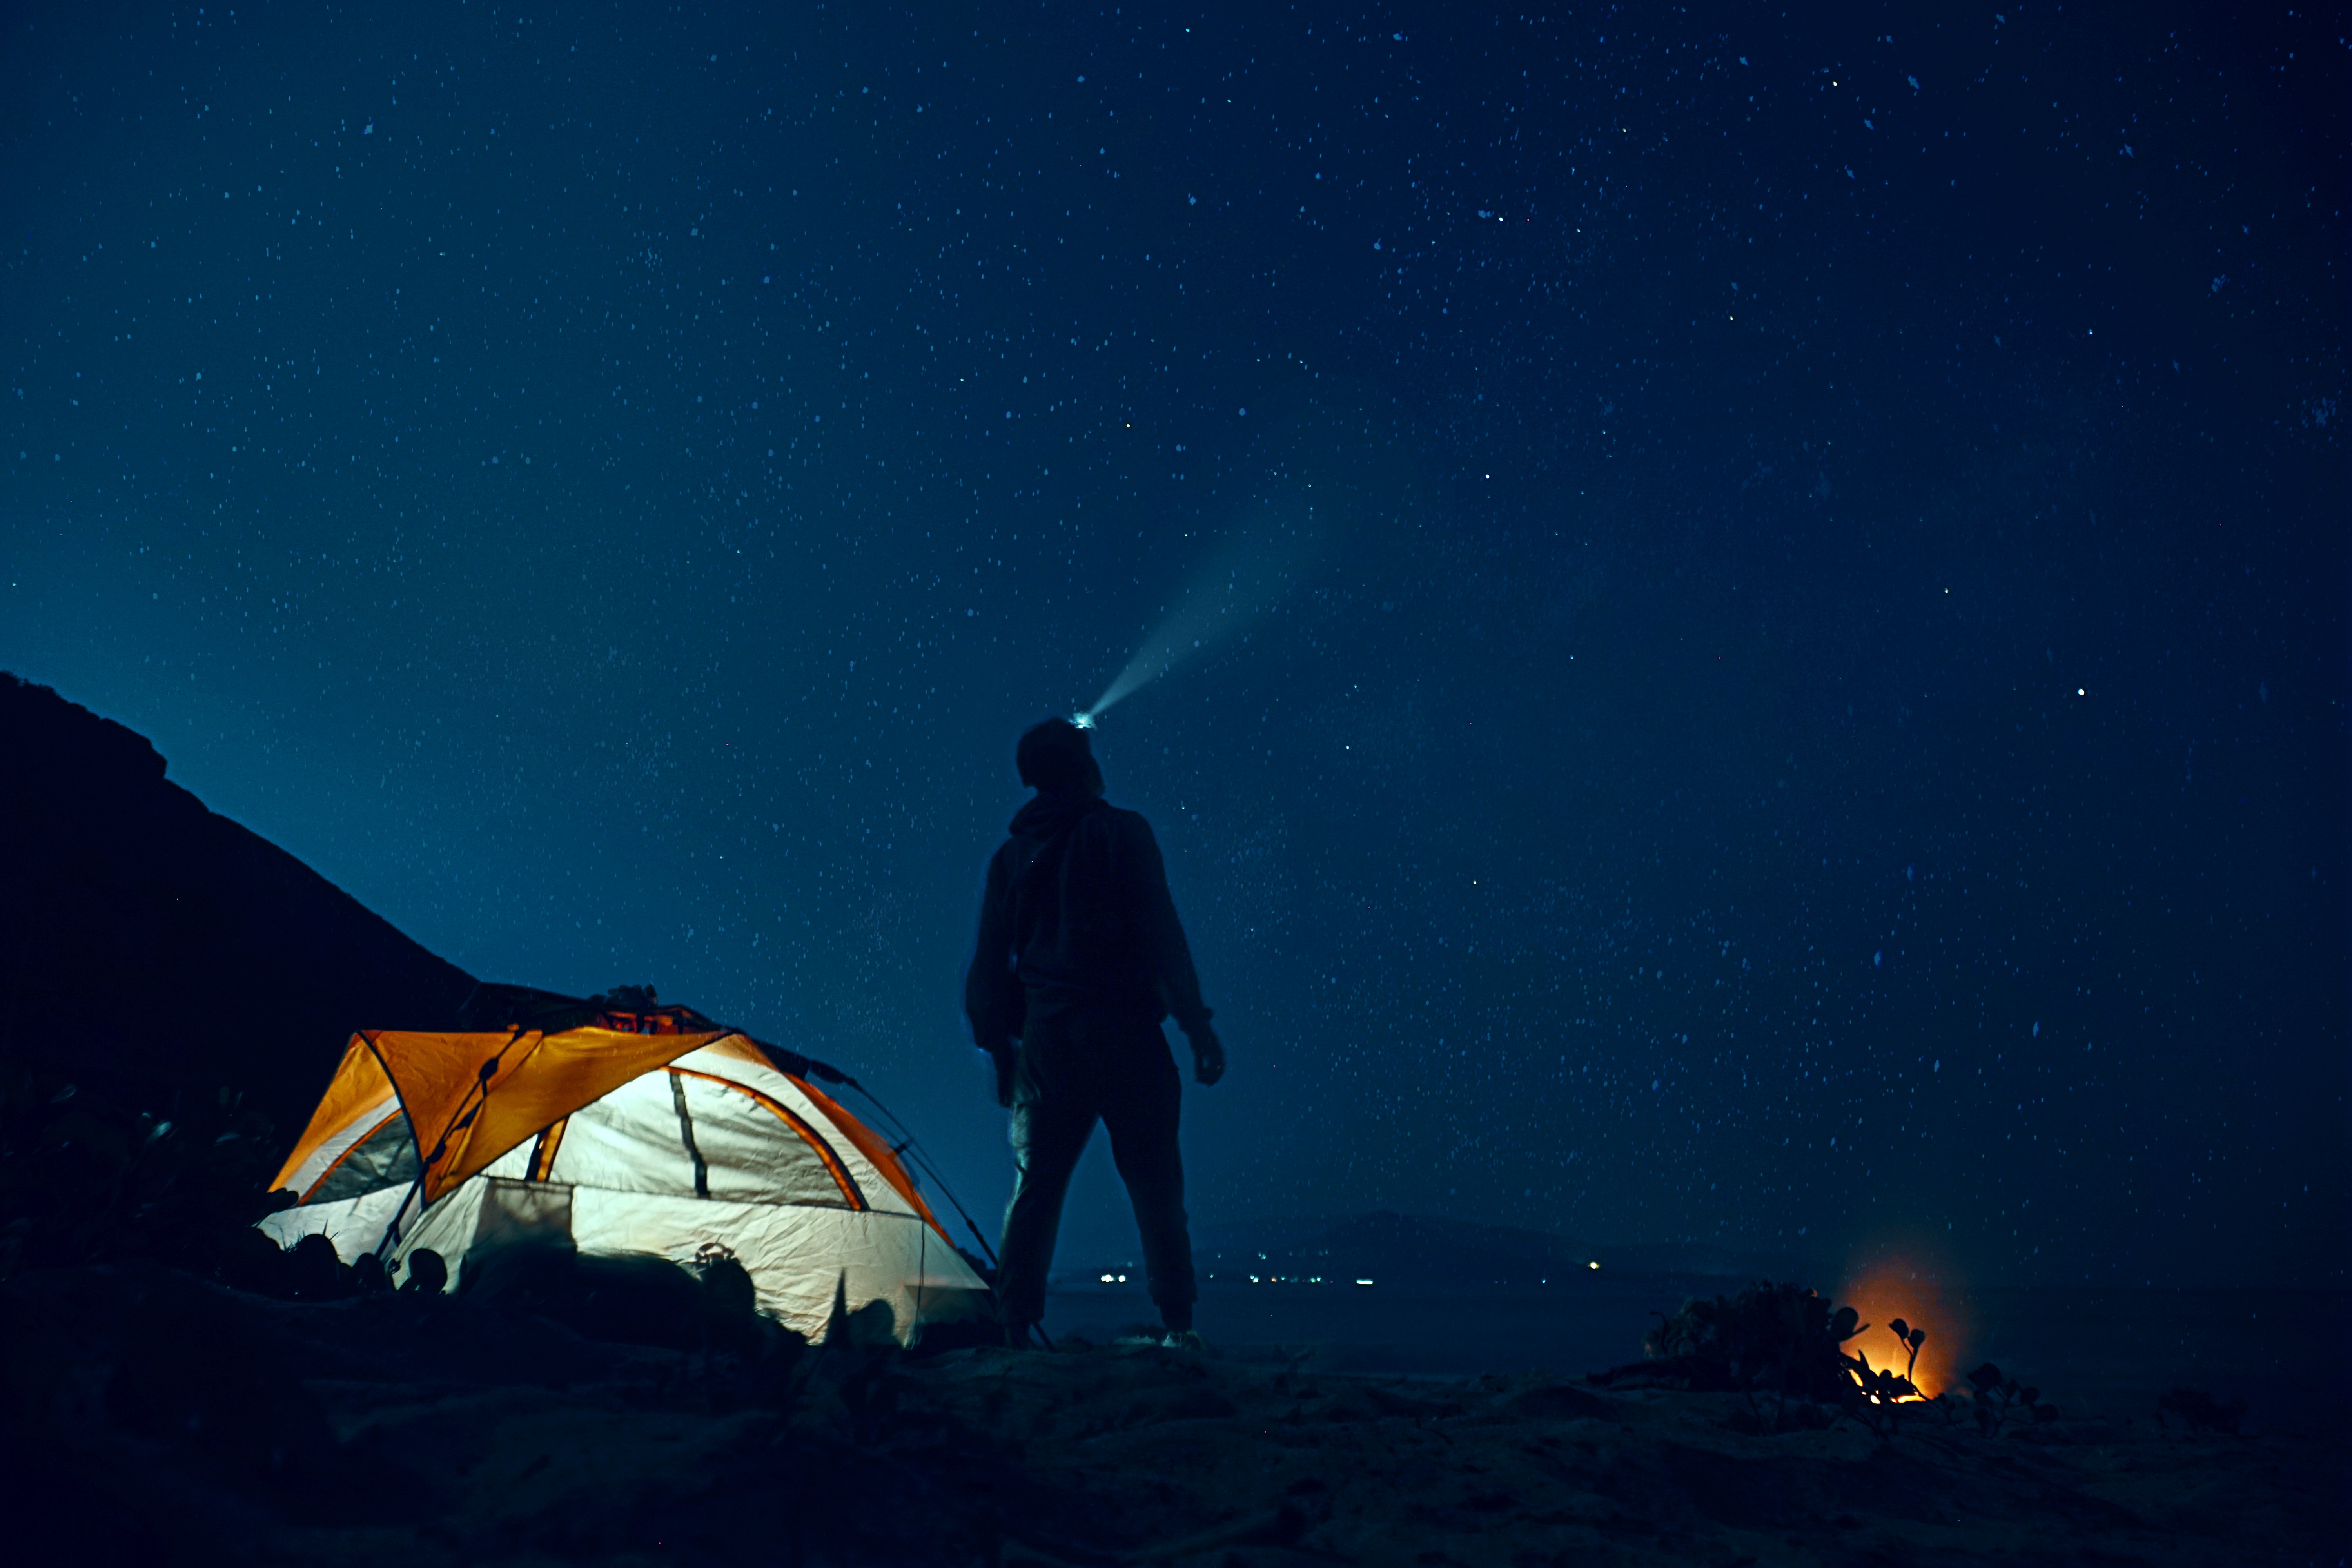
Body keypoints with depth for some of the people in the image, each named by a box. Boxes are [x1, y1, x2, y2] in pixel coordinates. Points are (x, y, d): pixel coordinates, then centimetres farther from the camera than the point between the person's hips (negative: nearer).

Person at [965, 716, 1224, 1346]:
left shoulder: (1011, 856, 12)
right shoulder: (1120, 832, -3)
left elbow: (990, 964, 14)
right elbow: (1160, 934, -8)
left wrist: (998, 1045, 22)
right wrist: (1198, 1026, -6)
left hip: (1044, 1040, 4)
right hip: (1121, 1033, -4)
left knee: (1034, 1187, 11)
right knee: (1154, 1184, 3)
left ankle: (1014, 1328, 9)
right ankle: (1178, 1324, 1)